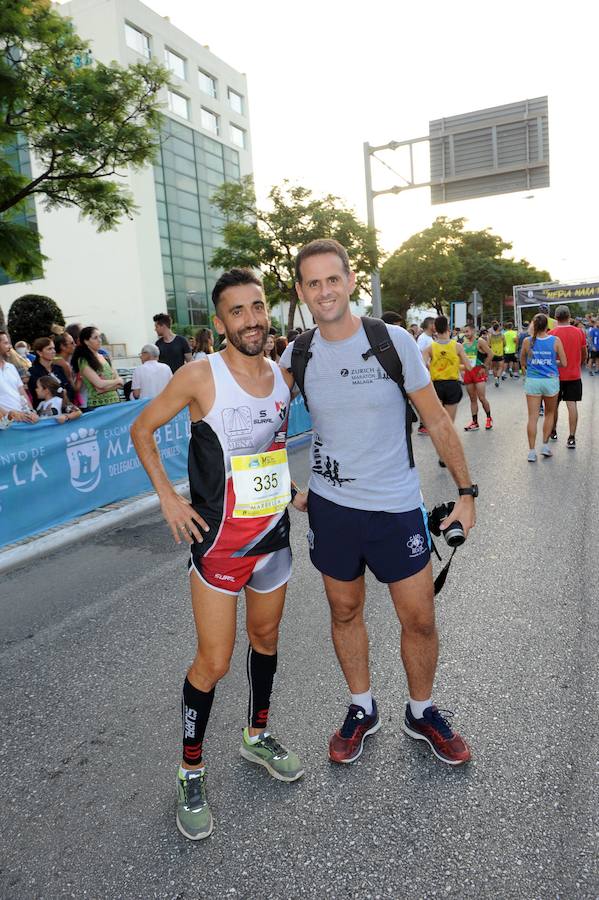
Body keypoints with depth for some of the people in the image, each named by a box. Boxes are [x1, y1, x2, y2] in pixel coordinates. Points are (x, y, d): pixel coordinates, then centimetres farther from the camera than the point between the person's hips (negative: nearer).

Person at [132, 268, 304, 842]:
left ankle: (258, 735, 44)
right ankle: (191, 772, 25)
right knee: (214, 662, 1)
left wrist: (290, 485, 9)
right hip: (218, 539, -5)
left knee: (266, 638, 20)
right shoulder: (200, 376, -15)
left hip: (274, 533, 6)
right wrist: (168, 498, -10)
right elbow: (141, 430, -4)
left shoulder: (282, 376, 2)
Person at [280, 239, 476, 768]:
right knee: (345, 611, 14)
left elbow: (437, 421, -3)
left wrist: (466, 491, -2)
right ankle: (362, 710, 37)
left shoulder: (395, 342, -10)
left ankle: (421, 713, 33)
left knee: (420, 619, 6)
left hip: (396, 506, -2)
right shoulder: (297, 355, -2)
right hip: (330, 506, 2)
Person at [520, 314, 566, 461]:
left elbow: (523, 363, 9)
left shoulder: (528, 341, -4)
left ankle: (531, 452, 2)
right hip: (551, 380, 0)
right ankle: (545, 445, 19)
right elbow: (563, 363, -2)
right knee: (549, 413, 20)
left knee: (532, 417, 3)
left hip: (532, 381, 0)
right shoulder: (555, 341, -7)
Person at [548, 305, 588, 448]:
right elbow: (584, 354, 8)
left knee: (554, 405, 15)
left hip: (556, 375, -1)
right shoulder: (579, 332, -2)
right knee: (572, 405, 1)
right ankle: (572, 438, -3)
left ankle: (553, 432, 28)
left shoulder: (552, 333, -10)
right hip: (574, 375, 1)